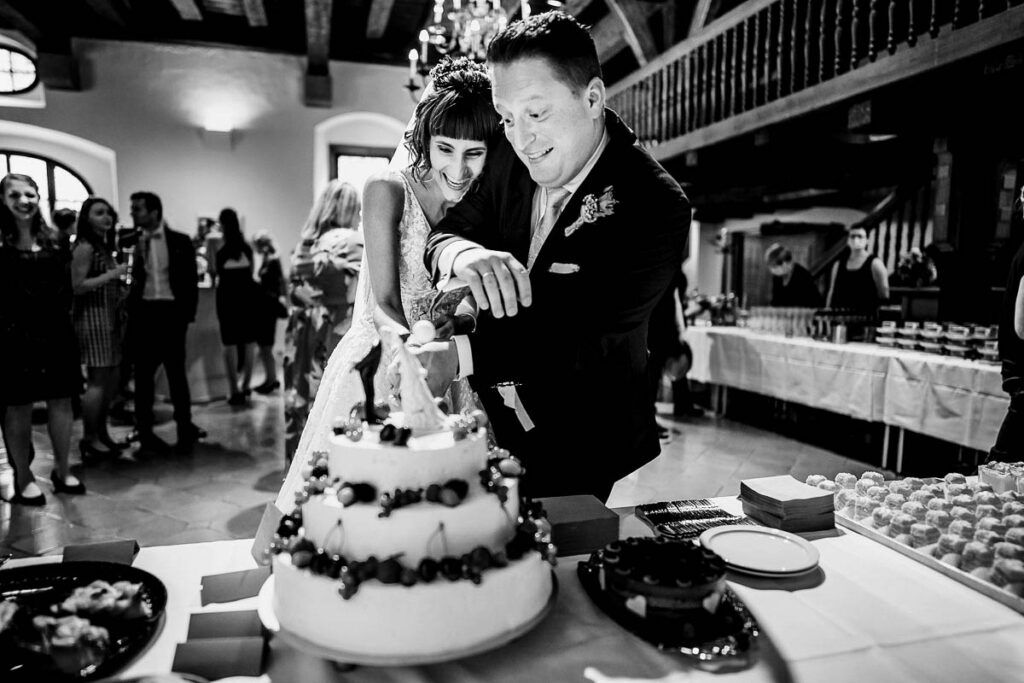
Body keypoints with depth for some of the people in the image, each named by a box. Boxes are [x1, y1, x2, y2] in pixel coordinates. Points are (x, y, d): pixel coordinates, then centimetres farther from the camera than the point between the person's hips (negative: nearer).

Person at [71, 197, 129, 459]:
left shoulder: (104, 246, 17)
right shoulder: (84, 247, -10)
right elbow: (78, 286, -17)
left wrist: (120, 284, 8)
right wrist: (112, 274, -17)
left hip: (110, 317, 9)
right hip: (92, 316, -9)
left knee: (112, 378, 11)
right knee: (98, 380, -6)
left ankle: (101, 433, 22)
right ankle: (89, 439, 4)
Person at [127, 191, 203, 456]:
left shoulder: (180, 241, 0)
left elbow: (190, 281, 0)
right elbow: (133, 280, 8)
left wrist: (188, 314, -6)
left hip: (171, 312, -2)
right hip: (143, 312, 2)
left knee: (176, 373, 5)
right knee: (143, 375, 4)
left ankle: (185, 430, 17)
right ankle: (145, 435, 12)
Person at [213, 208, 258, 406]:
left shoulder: (218, 245, -8)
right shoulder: (247, 246, 5)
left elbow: (214, 272, -6)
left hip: (228, 293, -4)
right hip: (247, 293, 4)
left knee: (230, 343, -1)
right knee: (247, 343, 10)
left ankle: (235, 391, 0)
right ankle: (245, 387, 18)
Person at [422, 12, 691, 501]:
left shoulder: (655, 207, -23)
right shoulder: (511, 157, -6)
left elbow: (587, 339, -28)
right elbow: (447, 229, -4)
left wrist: (461, 356, -40)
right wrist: (462, 253, -30)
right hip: (491, 420, 5)